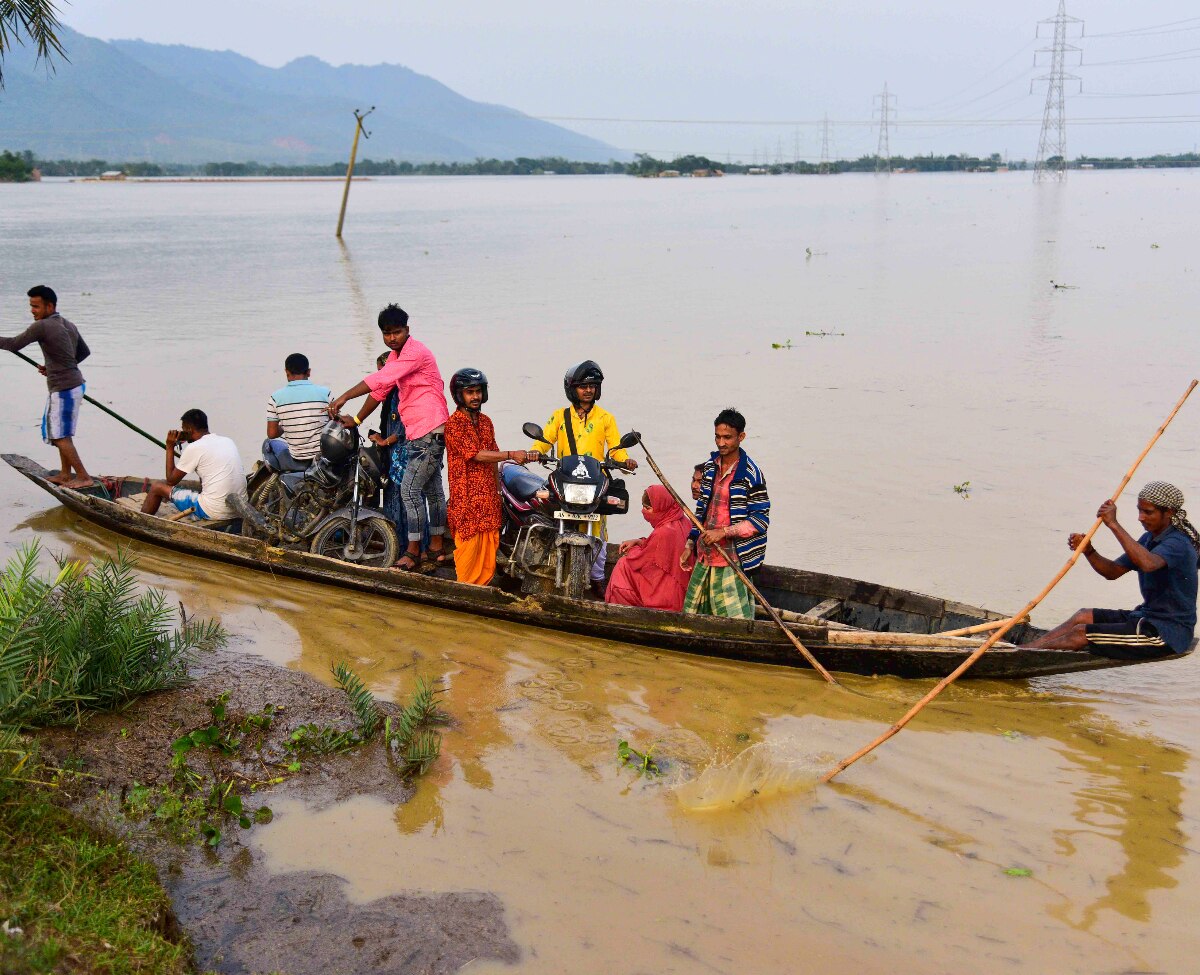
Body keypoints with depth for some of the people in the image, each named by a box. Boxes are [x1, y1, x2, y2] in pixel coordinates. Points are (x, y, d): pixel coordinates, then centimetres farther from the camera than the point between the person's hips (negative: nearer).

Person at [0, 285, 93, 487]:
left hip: (63, 389, -9)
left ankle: (83, 477, -3)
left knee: (60, 436, -3)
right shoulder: (69, 326, 11)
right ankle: (65, 474, 24)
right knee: (62, 432, 18)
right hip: (74, 384, 9)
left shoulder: (42, 326, -15)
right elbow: (85, 352, 20)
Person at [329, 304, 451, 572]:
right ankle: (437, 549, 23)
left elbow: (379, 379, -26)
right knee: (432, 490, 15)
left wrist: (343, 398, -27)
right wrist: (356, 420, 16)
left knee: (410, 489, -10)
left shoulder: (415, 352, -17)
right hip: (419, 432, 11)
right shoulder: (396, 355, 15)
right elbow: (380, 390, 19)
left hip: (429, 432, -11)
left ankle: (413, 552, -2)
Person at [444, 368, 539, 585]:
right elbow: (476, 455, -16)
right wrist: (511, 455, -18)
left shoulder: (486, 421, 15)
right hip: (467, 498, -6)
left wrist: (497, 490, 13)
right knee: (469, 545, -6)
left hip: (489, 497, 7)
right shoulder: (454, 423, -7)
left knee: (489, 548, 5)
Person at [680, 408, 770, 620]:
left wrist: (723, 532, -18)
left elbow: (761, 520, -12)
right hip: (705, 556, 7)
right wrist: (690, 544, 17)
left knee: (734, 621, -7)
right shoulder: (710, 467, 10)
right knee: (693, 616, 12)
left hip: (733, 559, -7)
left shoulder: (750, 474, -11)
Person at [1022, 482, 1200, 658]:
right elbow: (1113, 571, 11)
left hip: (1168, 633, -9)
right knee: (1084, 616, 7)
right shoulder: (1150, 538, 11)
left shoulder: (1178, 543, -19)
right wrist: (1087, 550, -8)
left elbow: (1148, 563, -41)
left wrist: (1113, 524, -38)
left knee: (1081, 633, -14)